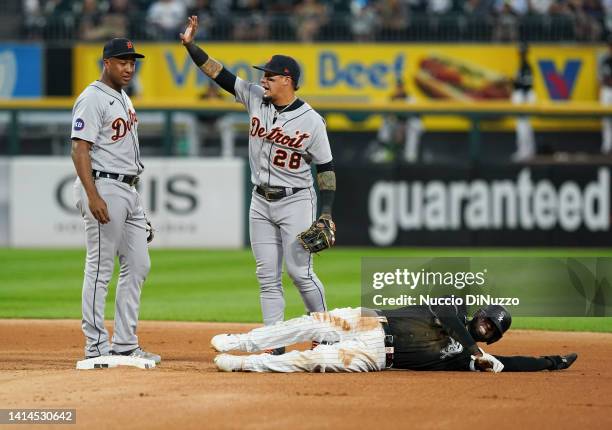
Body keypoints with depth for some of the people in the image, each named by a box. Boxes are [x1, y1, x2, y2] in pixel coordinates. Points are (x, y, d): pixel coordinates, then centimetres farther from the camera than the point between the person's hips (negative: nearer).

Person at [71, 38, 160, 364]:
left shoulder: (123, 98, 18)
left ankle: (125, 344, 14)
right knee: (100, 270, -6)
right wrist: (93, 196, -27)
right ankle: (96, 347, -3)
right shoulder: (93, 99, -12)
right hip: (103, 187, -10)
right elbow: (80, 150, -18)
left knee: (138, 265, 9)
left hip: (129, 190, 10)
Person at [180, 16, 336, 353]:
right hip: (261, 202, 5)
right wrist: (191, 45, -9)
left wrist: (326, 214, -11)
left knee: (300, 272, -7)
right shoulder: (255, 98, 2)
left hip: (295, 202, -5)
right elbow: (219, 73, 0)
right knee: (267, 276, 3)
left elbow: (326, 168, -6)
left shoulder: (311, 121, -10)